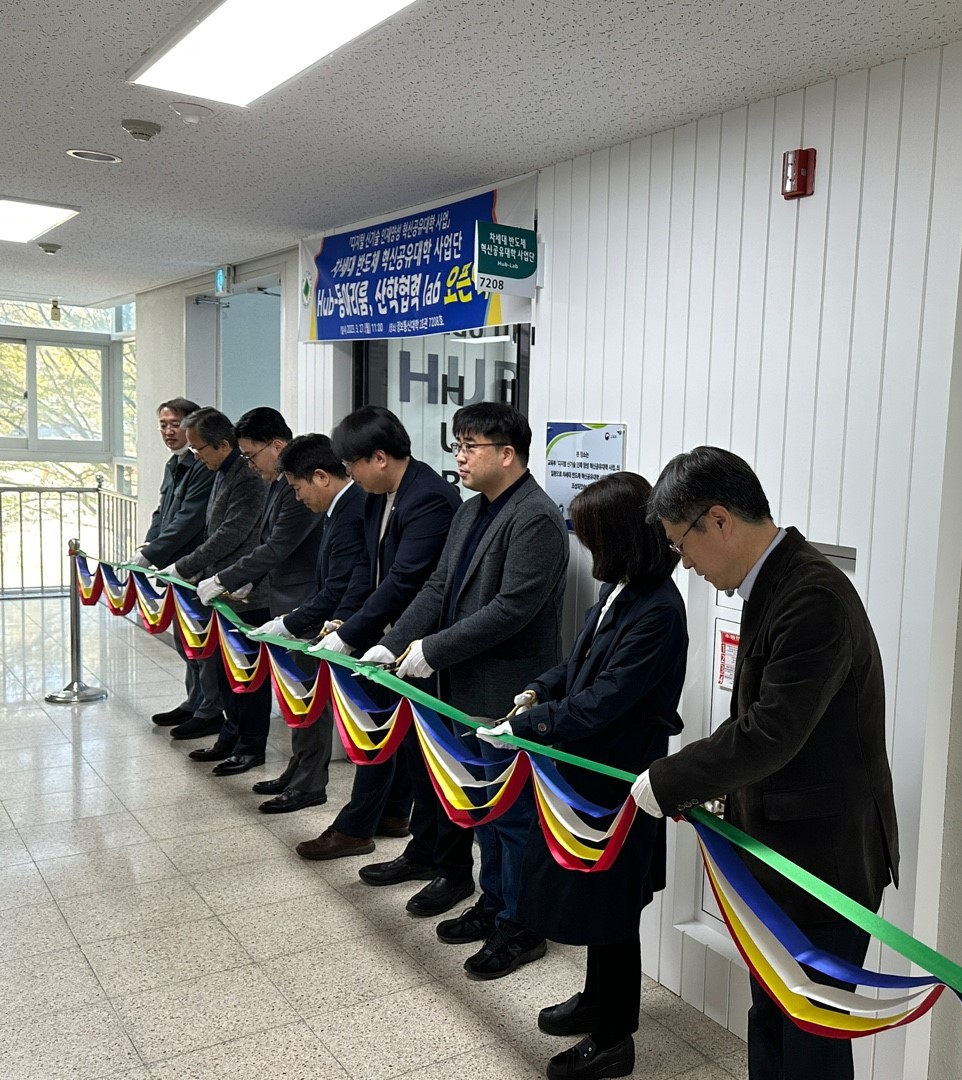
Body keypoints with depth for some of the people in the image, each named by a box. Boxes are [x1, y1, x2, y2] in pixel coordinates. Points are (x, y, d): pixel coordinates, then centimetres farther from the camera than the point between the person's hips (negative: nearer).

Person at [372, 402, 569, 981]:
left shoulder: (536, 519, -18)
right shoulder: (472, 512, 12)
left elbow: (511, 608, -24)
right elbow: (438, 588, 12)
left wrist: (432, 651, -18)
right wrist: (393, 645, 0)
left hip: (511, 694, -9)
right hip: (470, 690, 9)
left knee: (513, 811, 4)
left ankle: (519, 928, 20)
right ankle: (493, 904, 36)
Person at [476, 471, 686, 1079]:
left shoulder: (657, 611, -25)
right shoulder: (620, 591, 0)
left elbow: (601, 702, -25)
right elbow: (582, 663, 13)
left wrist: (523, 726, -19)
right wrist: (539, 692, -1)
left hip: (620, 778, -8)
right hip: (590, 765, 8)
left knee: (607, 903, 8)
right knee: (591, 893, 23)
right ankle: (598, 1000, 45)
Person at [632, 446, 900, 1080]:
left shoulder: (815, 598, -25)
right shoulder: (772, 585, 6)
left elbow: (772, 733, -27)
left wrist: (670, 782, -15)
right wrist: (702, 784, 5)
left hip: (826, 859, -9)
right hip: (781, 855, 9)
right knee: (771, 1022, 23)